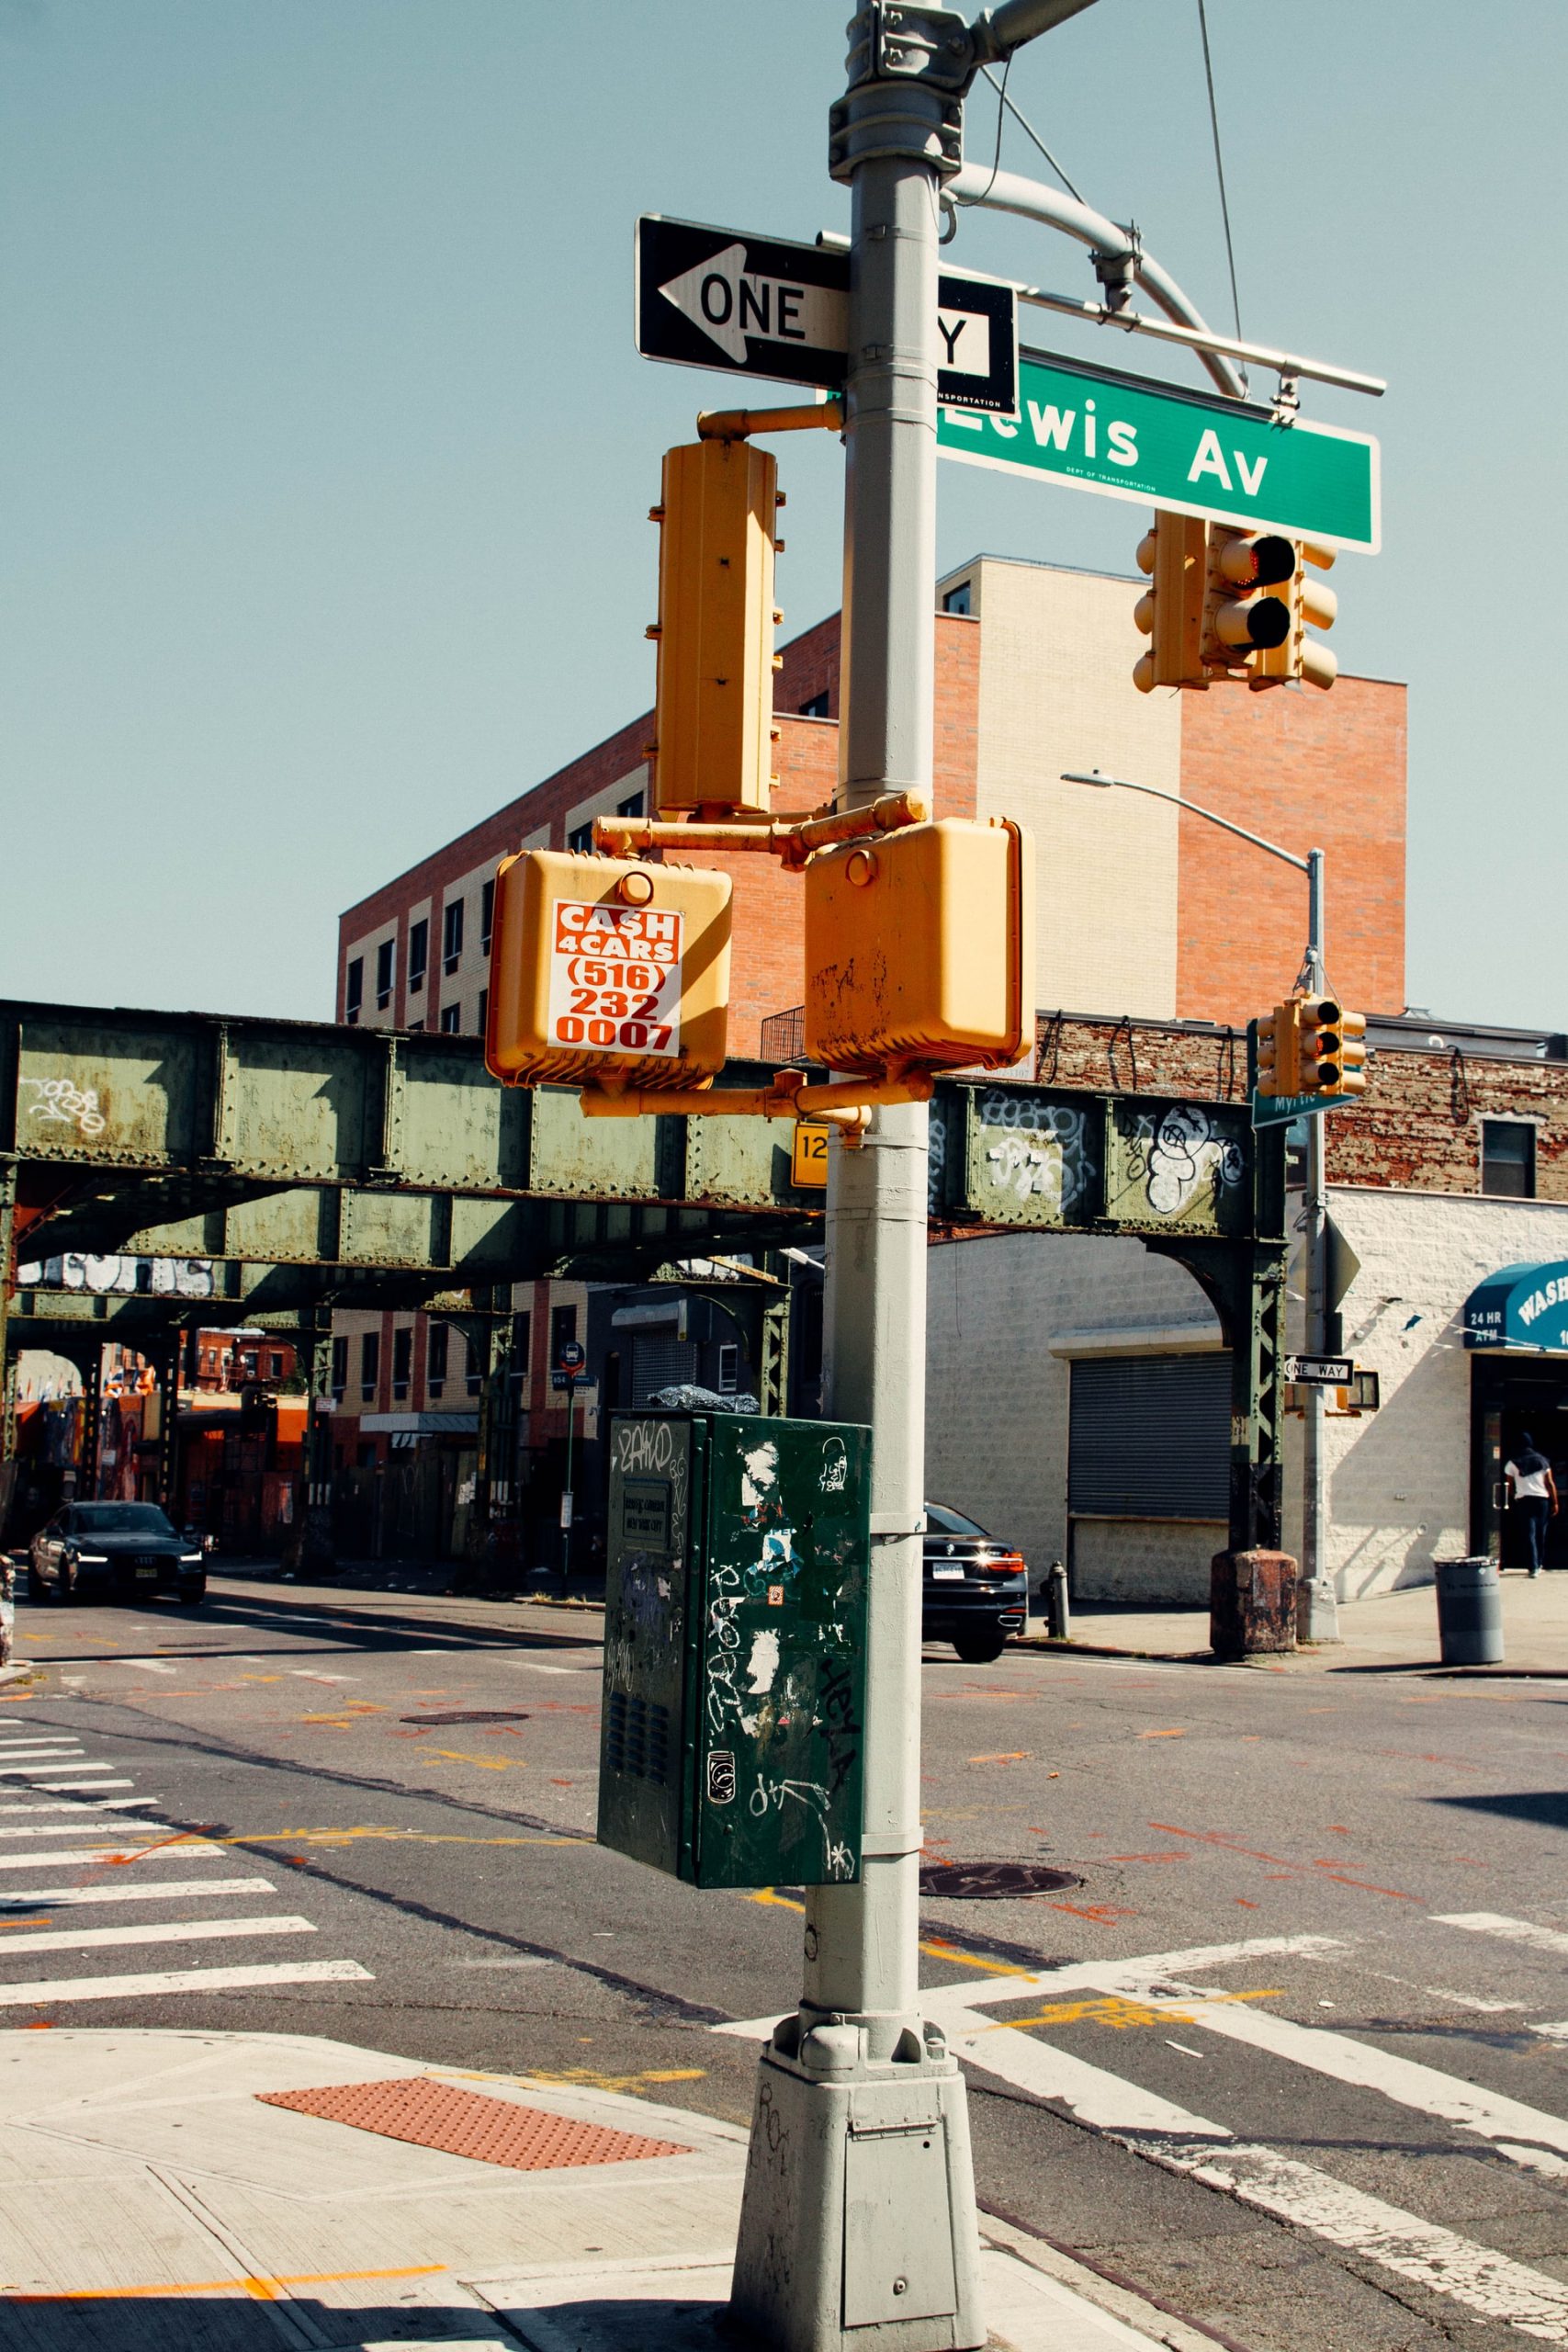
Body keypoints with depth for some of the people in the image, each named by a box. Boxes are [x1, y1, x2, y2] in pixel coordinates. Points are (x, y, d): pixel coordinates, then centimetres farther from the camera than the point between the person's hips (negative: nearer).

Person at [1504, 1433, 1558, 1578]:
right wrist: (1555, 1503, 7)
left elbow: (1510, 1486, 4)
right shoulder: (1542, 1460, 5)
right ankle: (1539, 1564, 24)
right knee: (1541, 1533, 14)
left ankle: (1533, 1567, -15)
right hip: (1542, 1499, 2)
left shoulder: (1512, 1464, 1)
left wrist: (1513, 1500, 19)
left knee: (1529, 1534, -5)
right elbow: (1550, 1483, 3)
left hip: (1523, 1500, -2)